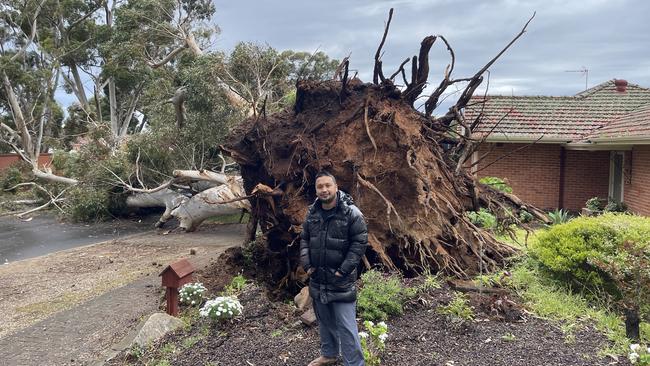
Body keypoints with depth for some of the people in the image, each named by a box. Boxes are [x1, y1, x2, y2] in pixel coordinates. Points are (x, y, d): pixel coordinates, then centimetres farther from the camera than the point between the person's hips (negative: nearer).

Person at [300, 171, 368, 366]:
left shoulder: (351, 213, -13)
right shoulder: (312, 213, 5)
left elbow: (359, 242, -14)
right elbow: (304, 240, 13)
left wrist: (344, 270, -16)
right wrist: (306, 264, 1)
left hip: (341, 281, -6)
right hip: (317, 279, 6)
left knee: (346, 326, -4)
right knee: (324, 321, 22)